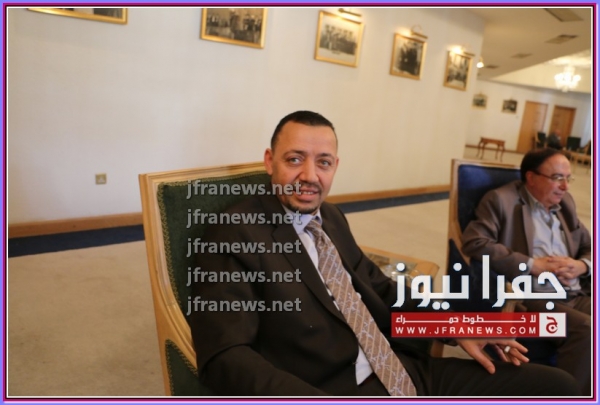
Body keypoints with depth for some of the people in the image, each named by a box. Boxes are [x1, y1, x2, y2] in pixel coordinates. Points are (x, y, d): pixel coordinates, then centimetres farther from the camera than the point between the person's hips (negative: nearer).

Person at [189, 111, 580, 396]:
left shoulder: (332, 217, 12)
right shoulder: (234, 236, -11)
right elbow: (225, 357, -20)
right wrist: (319, 400, -32)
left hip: (405, 372, 8)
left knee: (557, 385, 3)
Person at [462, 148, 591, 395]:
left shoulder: (565, 203, 18)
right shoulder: (502, 200, -3)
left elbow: (589, 247, 23)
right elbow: (473, 243, -16)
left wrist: (581, 266, -3)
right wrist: (532, 265, -18)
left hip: (575, 297, 7)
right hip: (529, 297, -7)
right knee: (586, 330, -28)